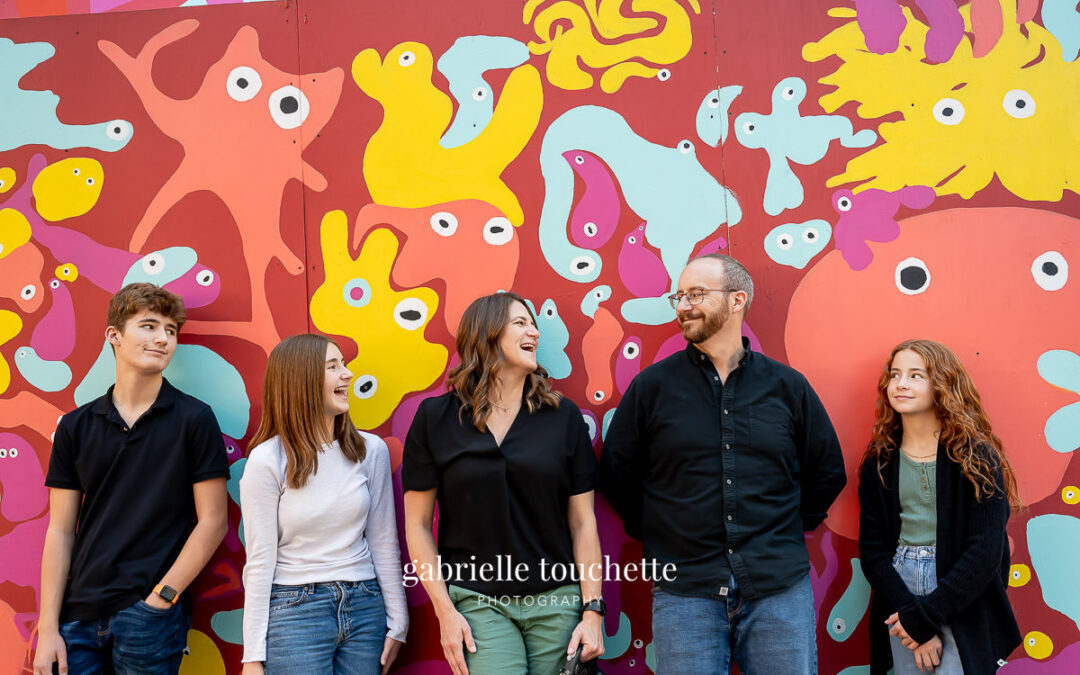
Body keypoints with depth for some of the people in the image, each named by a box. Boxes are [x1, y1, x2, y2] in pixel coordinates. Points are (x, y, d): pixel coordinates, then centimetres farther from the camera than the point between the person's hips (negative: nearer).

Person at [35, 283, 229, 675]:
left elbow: (212, 521, -4)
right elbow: (60, 530, 6)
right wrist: (48, 627, 0)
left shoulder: (193, 419, -2)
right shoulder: (76, 426, 6)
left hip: (150, 618, -3)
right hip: (79, 616, 3)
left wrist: (161, 598, -10)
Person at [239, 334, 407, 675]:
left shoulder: (371, 450, 1)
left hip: (364, 607, 3)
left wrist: (397, 623, 7)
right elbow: (260, 560, -6)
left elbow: (383, 543, 6)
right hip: (293, 610, -3)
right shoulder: (267, 461, -8)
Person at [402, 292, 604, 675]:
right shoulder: (436, 417, 1)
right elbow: (418, 524, 2)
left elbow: (583, 522, 4)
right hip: (480, 605, -2)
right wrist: (445, 612, -4)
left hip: (557, 603, 2)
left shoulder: (563, 416, 4)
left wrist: (592, 610, -2)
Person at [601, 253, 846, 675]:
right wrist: (653, 535, 5)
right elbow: (616, 474, 9)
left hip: (780, 588, 1)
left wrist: (789, 529, 9)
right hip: (685, 590, -1)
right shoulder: (651, 387, 3)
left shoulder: (787, 386, 6)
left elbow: (828, 471, 15)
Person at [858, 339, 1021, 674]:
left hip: (963, 611, -3)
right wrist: (909, 612, -12)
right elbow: (871, 548, 1)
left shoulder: (976, 456, -6)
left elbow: (985, 553, -12)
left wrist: (925, 615, -14)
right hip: (899, 591, 3)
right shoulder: (879, 461, 3)